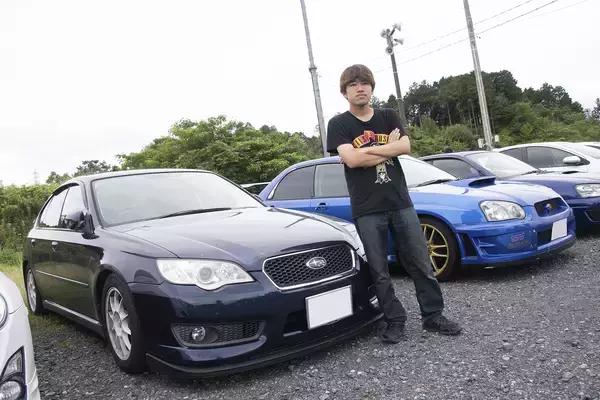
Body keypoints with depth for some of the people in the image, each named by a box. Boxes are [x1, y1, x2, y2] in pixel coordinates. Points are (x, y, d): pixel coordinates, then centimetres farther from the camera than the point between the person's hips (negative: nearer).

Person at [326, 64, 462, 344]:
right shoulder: (339, 124, 2)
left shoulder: (389, 116, 11)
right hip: (367, 210, -2)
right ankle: (395, 322, 17)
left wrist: (365, 152, -11)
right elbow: (351, 159, -15)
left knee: (421, 264, 7)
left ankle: (433, 316, 21)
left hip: (401, 203, 3)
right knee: (380, 273, 3)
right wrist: (389, 147, -6)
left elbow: (405, 147, -6)